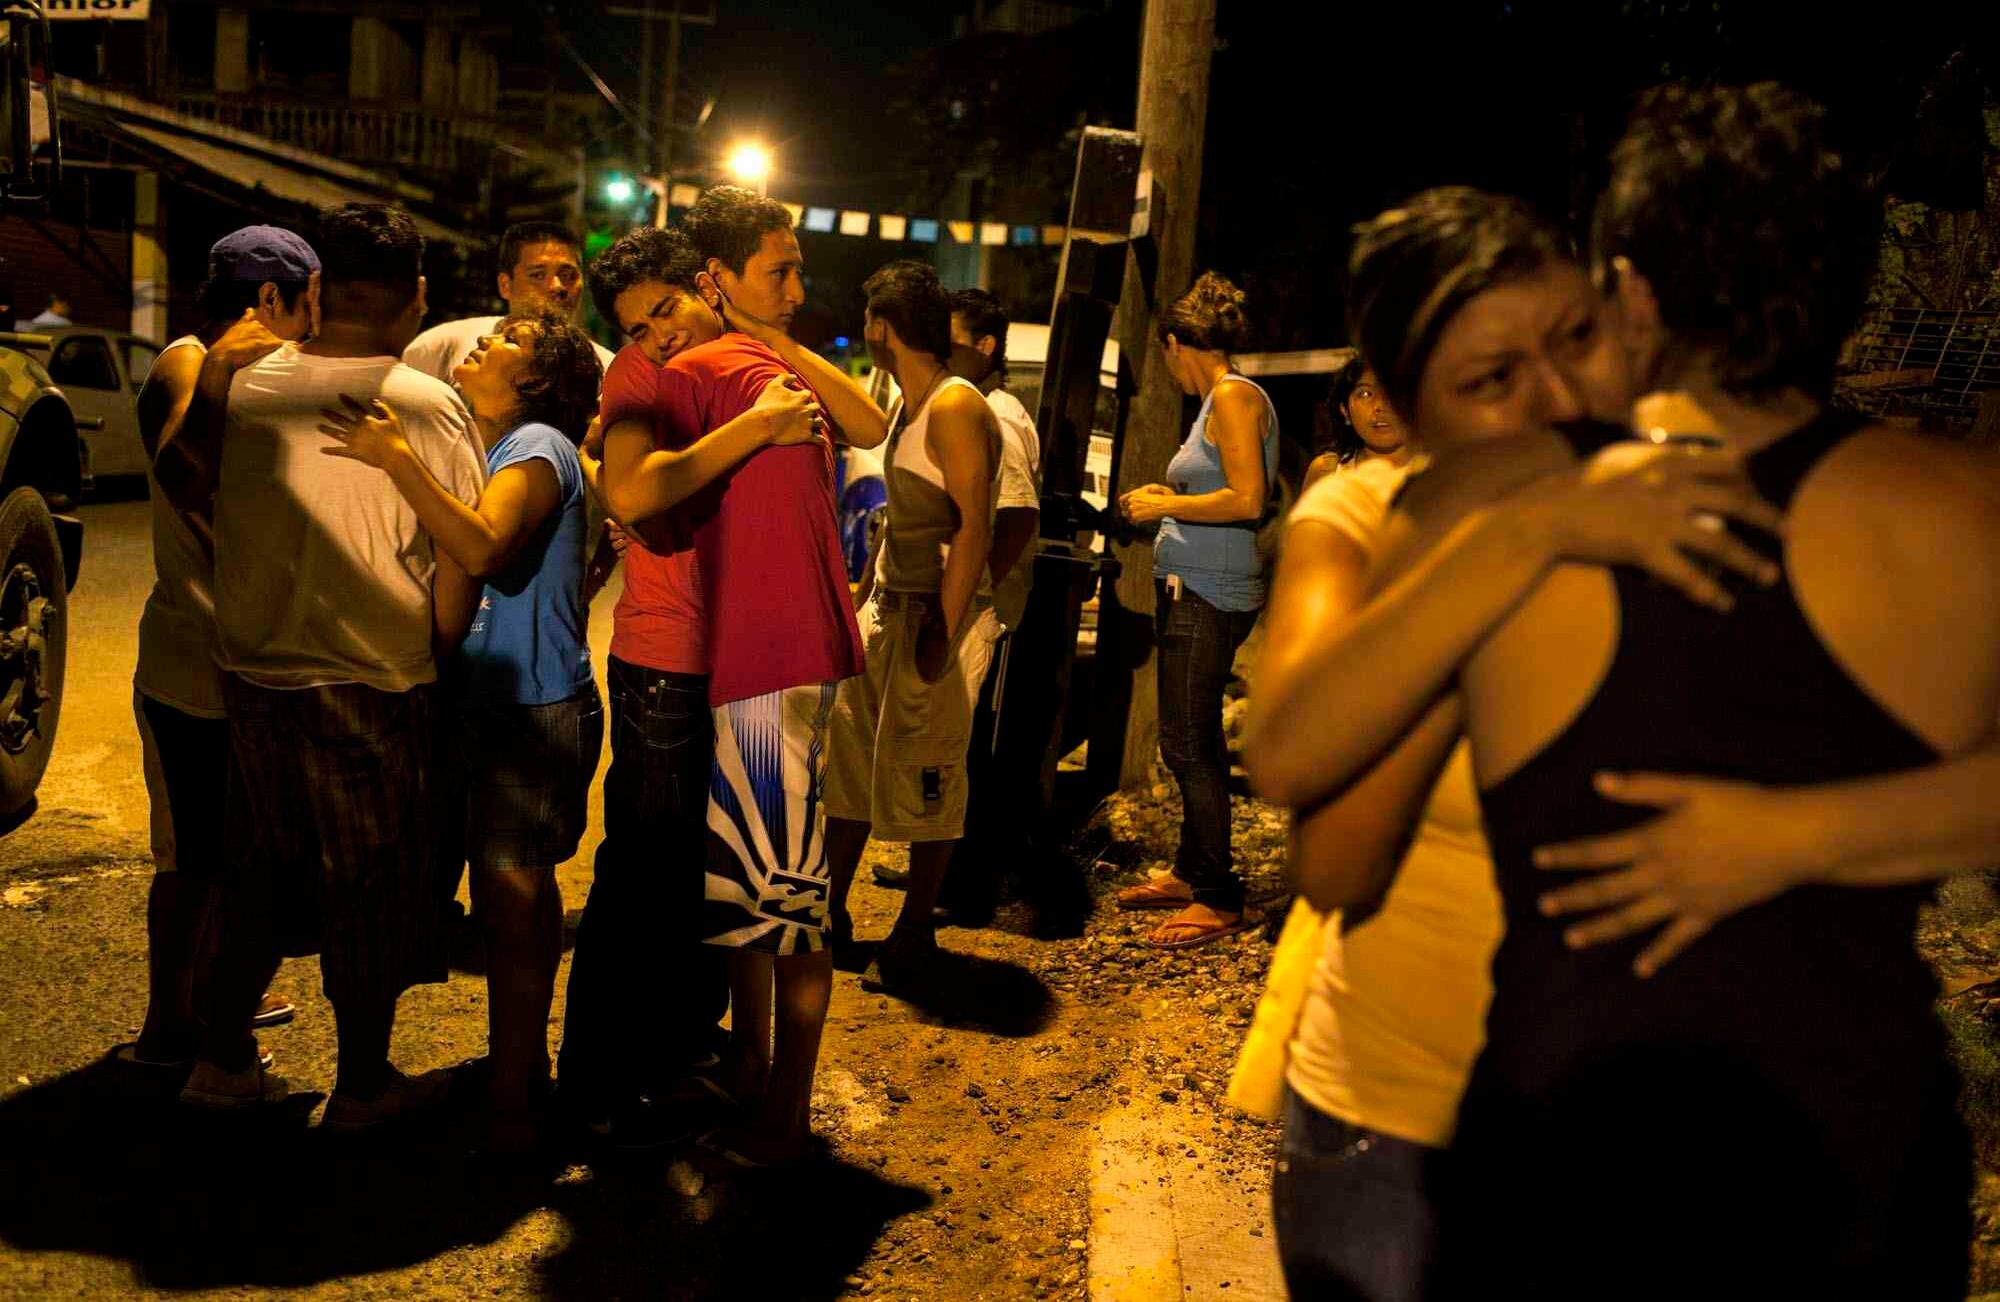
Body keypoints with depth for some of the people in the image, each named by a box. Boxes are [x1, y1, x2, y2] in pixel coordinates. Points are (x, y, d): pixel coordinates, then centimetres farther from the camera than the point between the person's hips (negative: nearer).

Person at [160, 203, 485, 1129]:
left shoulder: (244, 383, -3)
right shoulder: (430, 406, -13)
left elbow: (182, 488, 11)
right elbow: (459, 562, -9)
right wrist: (440, 647, 4)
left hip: (255, 672, 4)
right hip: (375, 681, -4)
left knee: (261, 872, 21)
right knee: (370, 887, 10)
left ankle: (223, 1060, 31)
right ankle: (362, 1086, 23)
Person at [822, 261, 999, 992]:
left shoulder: (956, 408, -15)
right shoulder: (909, 406, 15)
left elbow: (975, 529, -21)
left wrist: (942, 630, -25)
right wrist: (867, 595, 16)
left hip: (937, 613, -9)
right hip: (888, 604, 9)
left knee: (924, 782, 0)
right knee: (849, 759, 11)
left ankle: (914, 938, 12)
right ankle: (829, 913, 23)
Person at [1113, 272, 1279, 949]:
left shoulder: (1235, 396, -11)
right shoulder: (1216, 400, 17)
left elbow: (1248, 501, -19)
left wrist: (1166, 505, -11)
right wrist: (1167, 499, 20)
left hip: (1211, 595, -10)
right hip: (1192, 588, 10)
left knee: (1188, 745, -7)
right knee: (1192, 741, 16)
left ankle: (1220, 899, 1)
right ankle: (1191, 873, 27)